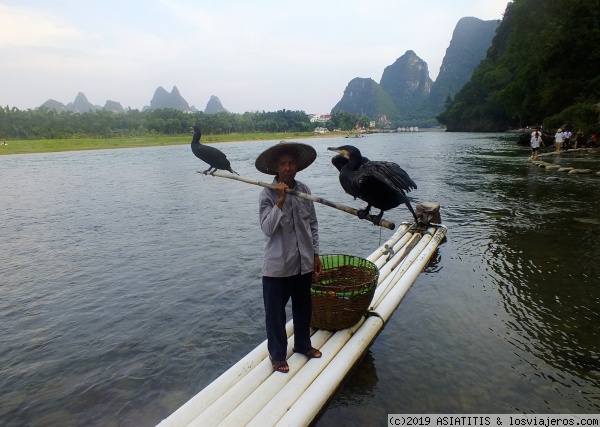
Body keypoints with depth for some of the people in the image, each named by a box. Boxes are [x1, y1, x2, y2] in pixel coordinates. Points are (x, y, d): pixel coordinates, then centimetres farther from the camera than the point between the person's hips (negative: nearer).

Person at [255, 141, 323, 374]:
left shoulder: (304, 191, 0)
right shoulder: (267, 195, -13)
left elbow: (313, 225, 8)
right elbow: (268, 228, -23)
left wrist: (315, 254, 9)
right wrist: (280, 201, -28)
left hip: (303, 262, 5)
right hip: (277, 265, -4)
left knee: (303, 307, 21)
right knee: (275, 311, 10)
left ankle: (303, 344, 44)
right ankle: (277, 354, 31)